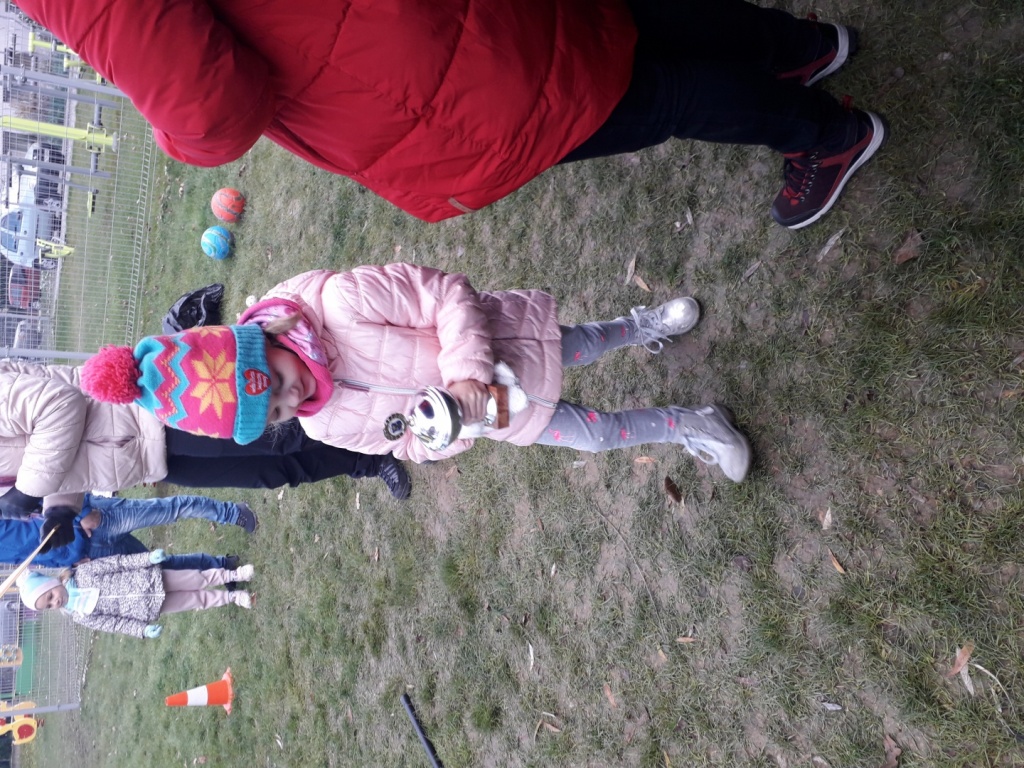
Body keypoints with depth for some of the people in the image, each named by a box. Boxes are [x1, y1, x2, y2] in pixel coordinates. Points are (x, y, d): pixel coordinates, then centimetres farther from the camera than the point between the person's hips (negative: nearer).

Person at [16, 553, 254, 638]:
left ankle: (234, 574, 19)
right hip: (149, 607, 1)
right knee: (198, 599, 1)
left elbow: (117, 562, -10)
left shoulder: (82, 574, -12)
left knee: (199, 579, -2)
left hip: (150, 579, -1)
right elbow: (113, 622, -4)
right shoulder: (80, 616, -5)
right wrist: (143, 630, -12)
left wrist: (148, 557, -17)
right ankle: (233, 597, 20)